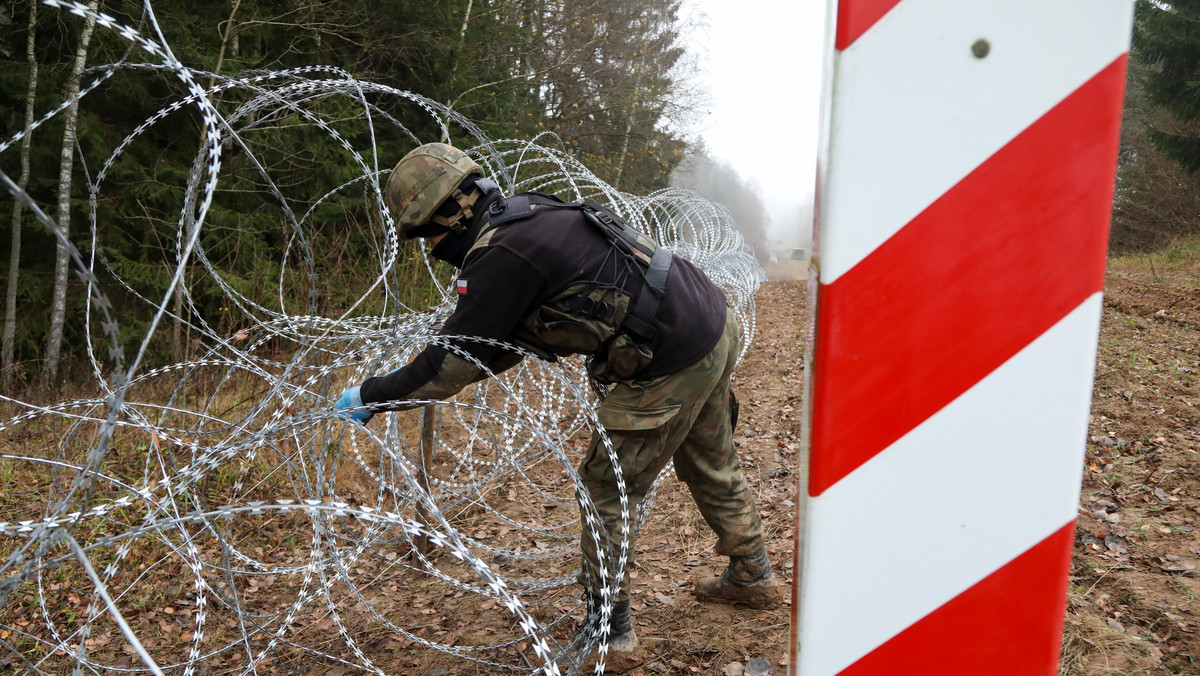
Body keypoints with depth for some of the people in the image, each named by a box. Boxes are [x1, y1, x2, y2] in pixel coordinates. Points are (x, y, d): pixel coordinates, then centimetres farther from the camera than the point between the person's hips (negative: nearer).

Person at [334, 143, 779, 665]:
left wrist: (369, 397, -3)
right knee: (712, 467, 27)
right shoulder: (527, 216, 11)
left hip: (673, 366, -10)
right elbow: (511, 340, 18)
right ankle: (752, 577, 47)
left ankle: (607, 627, 20)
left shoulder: (500, 257, -20)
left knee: (607, 491, 5)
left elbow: (451, 363, -14)